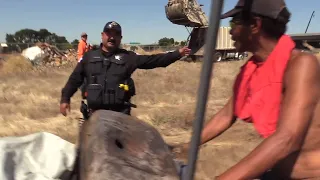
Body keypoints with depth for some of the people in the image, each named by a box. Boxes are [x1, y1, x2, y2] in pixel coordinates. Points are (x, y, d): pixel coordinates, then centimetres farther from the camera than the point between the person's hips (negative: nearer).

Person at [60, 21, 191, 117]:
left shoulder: (128, 57, 3)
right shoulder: (89, 56, 8)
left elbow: (152, 60, -3)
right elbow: (75, 79, 11)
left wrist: (177, 54, -8)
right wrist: (65, 98, 5)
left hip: (120, 112, -1)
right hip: (96, 112, 2)